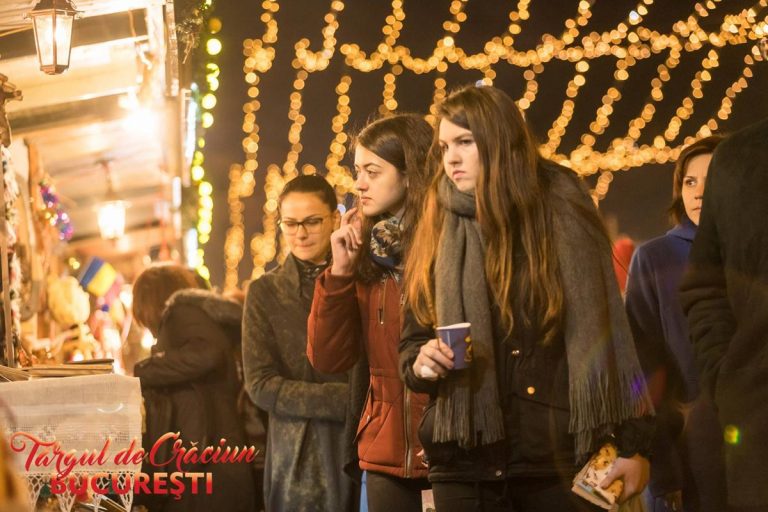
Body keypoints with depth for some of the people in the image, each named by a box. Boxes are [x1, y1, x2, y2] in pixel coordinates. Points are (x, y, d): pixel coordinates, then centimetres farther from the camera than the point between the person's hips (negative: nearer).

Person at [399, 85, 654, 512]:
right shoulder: (439, 236, 10)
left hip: (560, 457, -3)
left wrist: (633, 443, -5)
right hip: (464, 462, 3)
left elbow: (603, 332, -1)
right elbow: (411, 340, 16)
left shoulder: (562, 217, 1)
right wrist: (421, 362, -8)